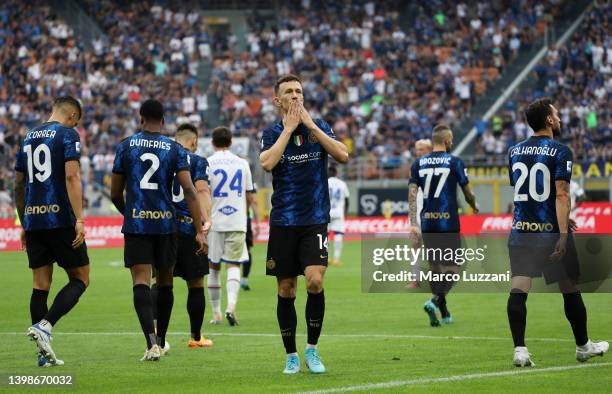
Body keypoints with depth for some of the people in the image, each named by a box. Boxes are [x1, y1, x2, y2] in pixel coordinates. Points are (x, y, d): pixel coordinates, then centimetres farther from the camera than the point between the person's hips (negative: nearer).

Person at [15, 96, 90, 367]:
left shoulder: (29, 138, 17)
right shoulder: (68, 134, -3)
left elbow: (18, 185, 19)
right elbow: (72, 177, -15)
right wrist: (79, 219, -18)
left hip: (33, 220, 6)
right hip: (61, 219, -6)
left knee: (40, 284, 7)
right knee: (80, 279, 4)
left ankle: (44, 354, 6)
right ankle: (44, 326, -16)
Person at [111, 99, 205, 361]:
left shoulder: (126, 147, 4)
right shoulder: (175, 150, 2)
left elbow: (115, 194, 8)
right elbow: (189, 191, -8)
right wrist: (199, 231, -8)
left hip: (136, 223, -1)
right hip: (165, 224, 1)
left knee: (141, 283, -7)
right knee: (165, 283, 18)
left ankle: (151, 341, -27)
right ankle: (161, 341, 29)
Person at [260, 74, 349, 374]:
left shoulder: (319, 127, 6)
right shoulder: (272, 133, 3)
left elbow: (343, 155, -10)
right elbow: (267, 163, -16)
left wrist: (310, 125, -10)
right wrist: (289, 128, -12)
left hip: (315, 220, 0)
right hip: (283, 222, 1)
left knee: (315, 281, -17)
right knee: (286, 290, 3)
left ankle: (312, 349, -2)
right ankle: (291, 356, 15)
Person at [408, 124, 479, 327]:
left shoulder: (419, 163, 7)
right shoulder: (455, 162, -3)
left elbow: (412, 194, 1)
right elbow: (468, 193, 2)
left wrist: (413, 224, 1)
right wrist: (474, 206, 24)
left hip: (427, 223, 4)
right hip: (448, 222, -4)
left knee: (435, 267, 14)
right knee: (452, 268, 1)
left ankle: (444, 313, 17)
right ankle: (434, 301, -22)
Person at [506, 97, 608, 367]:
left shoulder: (515, 152, 10)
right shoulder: (560, 152, -8)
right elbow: (561, 194, -17)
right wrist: (563, 234, -18)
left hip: (521, 231, 4)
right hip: (550, 232, -4)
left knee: (518, 290, -4)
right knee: (570, 290, 12)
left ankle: (519, 349, -16)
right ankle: (583, 346, 25)